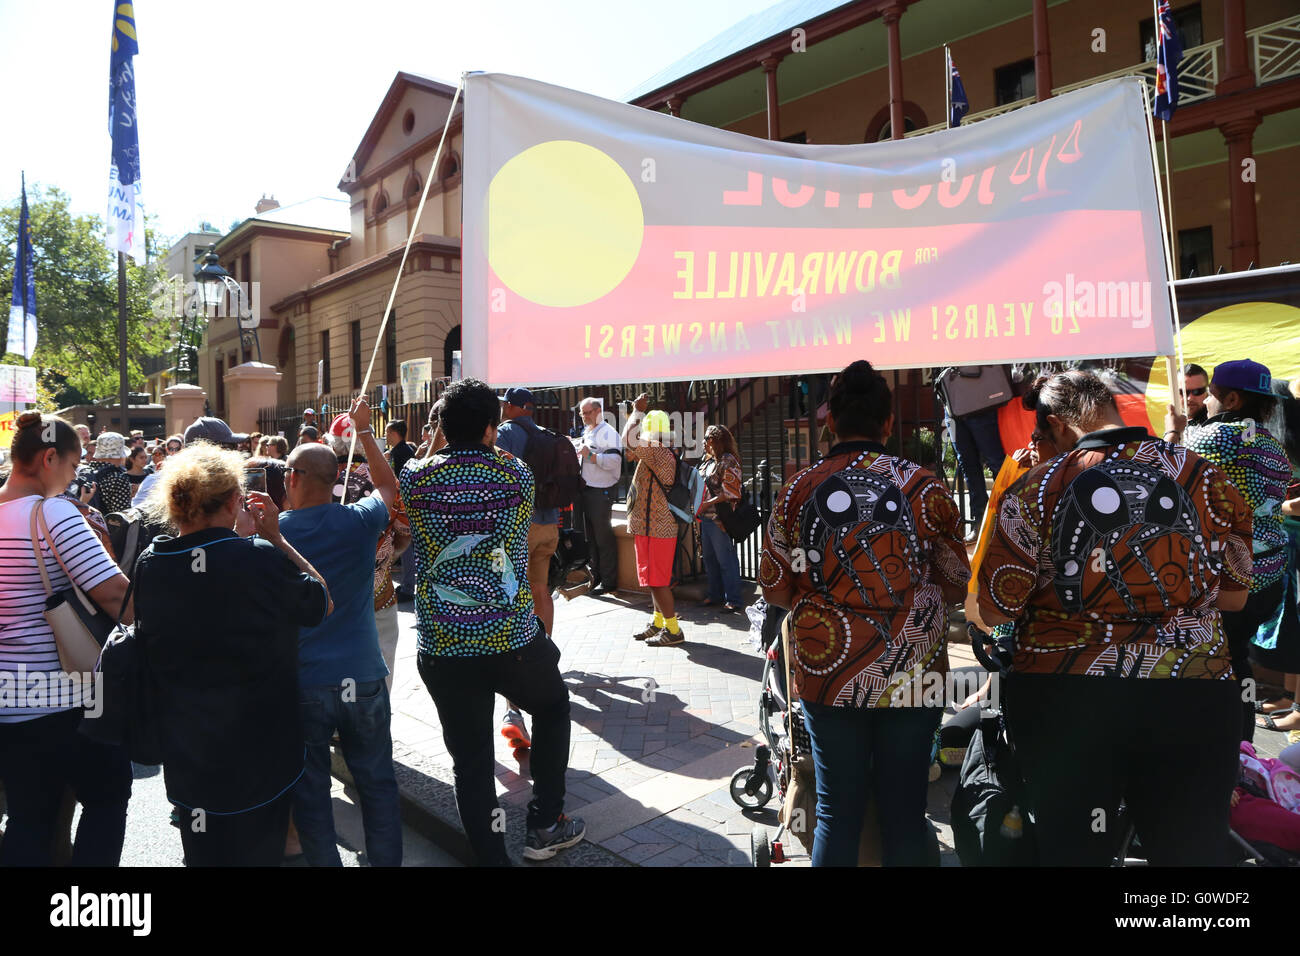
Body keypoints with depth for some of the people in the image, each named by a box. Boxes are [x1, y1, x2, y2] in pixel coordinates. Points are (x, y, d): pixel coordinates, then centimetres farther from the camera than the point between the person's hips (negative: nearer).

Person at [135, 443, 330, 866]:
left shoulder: (150, 564, -8)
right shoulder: (262, 559, -25)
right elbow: (321, 603, -7)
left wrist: (238, 539, 8)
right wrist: (276, 539, -7)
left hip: (184, 750, 4)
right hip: (257, 748, -4)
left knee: (201, 852, 23)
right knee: (257, 851, 16)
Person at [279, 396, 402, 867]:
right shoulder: (360, 521, -7)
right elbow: (388, 486, 15)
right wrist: (364, 430, 20)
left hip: (303, 683, 0)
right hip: (364, 678, 1)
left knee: (310, 790, 14)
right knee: (377, 783, 14)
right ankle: (386, 860, 24)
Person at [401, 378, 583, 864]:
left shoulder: (416, 476, -2)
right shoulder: (516, 473, -2)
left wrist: (436, 446, 24)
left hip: (443, 646, 1)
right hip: (513, 638, 0)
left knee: (470, 761, 11)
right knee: (553, 705, 27)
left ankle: (492, 856, 20)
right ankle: (545, 824, 30)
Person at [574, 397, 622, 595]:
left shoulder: (607, 432, -11)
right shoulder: (586, 433, 18)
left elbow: (614, 461, -23)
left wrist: (590, 455, -22)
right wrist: (576, 454, 13)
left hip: (601, 491, -9)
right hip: (586, 489, 9)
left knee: (603, 537, -4)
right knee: (590, 536, 15)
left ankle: (608, 581, 4)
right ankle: (595, 577, 25)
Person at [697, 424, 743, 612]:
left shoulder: (728, 461, -11)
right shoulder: (708, 461, 16)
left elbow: (730, 493, -17)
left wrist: (706, 504, -18)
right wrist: (698, 507, 12)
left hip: (720, 519, -9)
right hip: (706, 518, 9)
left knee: (726, 559, -5)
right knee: (710, 559, 15)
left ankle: (733, 600, 1)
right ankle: (716, 595, 26)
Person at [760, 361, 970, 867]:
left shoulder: (797, 489, -4)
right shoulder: (925, 487, -4)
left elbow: (775, 588, 1)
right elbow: (955, 586, 4)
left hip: (828, 673, 0)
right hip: (913, 675, 0)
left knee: (837, 812, 11)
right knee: (905, 813, 13)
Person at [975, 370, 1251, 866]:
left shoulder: (1035, 489, -8)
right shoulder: (1206, 477, 0)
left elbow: (994, 610, -6)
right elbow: (1234, 597, 9)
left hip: (1064, 704, -1)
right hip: (1194, 696, 2)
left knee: (1072, 848, 14)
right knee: (1193, 848, 17)